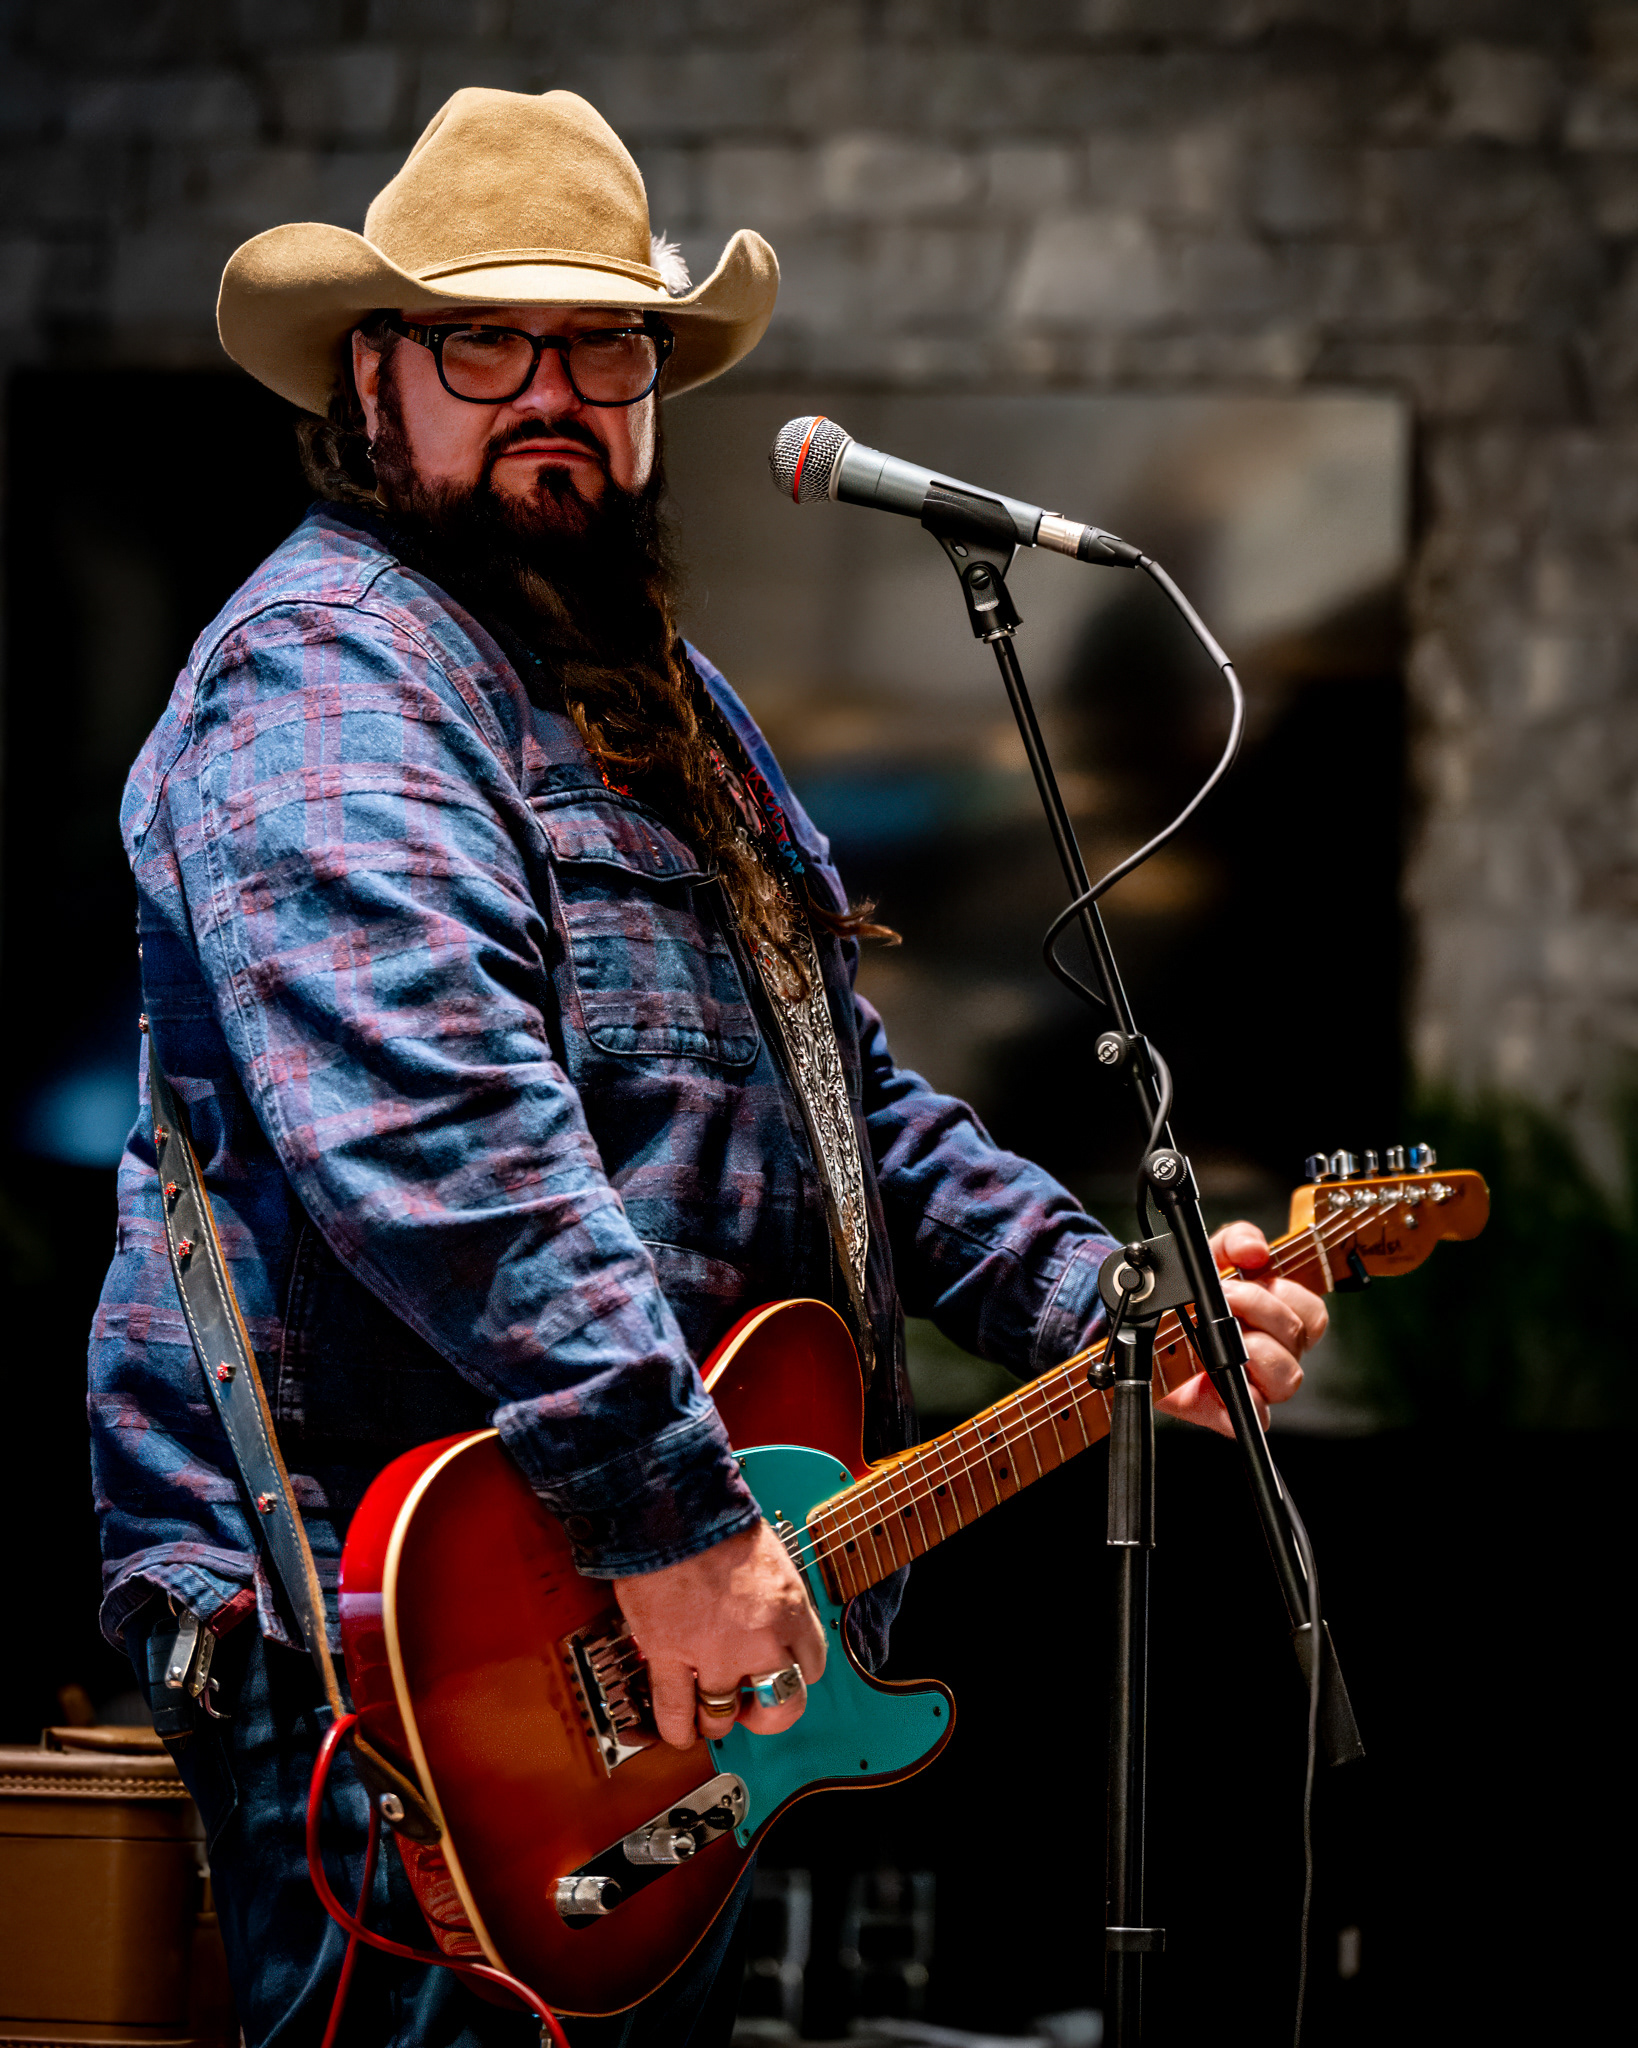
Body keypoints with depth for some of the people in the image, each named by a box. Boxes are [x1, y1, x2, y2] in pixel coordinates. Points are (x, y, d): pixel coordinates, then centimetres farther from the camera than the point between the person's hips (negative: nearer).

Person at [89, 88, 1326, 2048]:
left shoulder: (661, 703, 21)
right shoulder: (328, 663, -12)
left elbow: (850, 1103, 27)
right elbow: (435, 1131, -27)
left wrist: (1108, 1302, 12)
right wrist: (666, 1508, -31)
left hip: (682, 1616, 10)